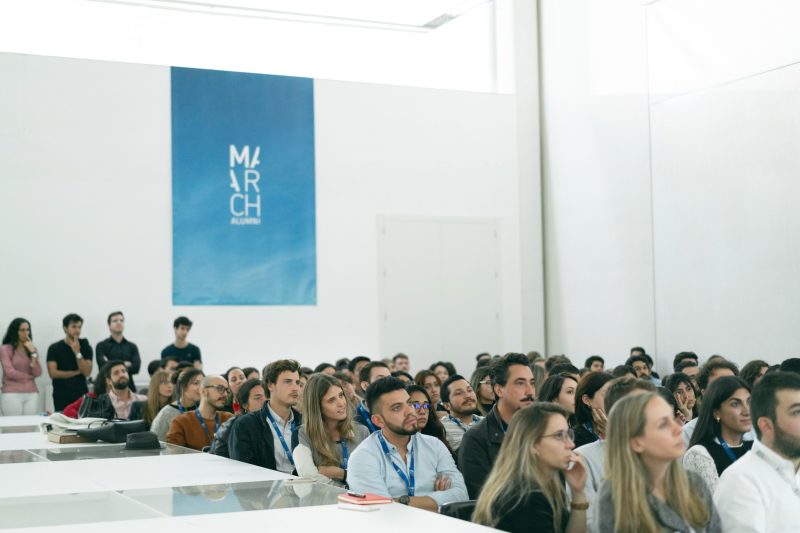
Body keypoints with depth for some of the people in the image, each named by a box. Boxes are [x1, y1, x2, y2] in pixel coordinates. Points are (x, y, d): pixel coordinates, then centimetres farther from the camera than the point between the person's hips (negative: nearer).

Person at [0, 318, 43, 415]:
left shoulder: (32, 349, 14)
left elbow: (37, 373, 2)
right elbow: (10, 372, -8)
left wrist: (33, 352, -5)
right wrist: (29, 376, 4)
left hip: (32, 394, 4)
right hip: (12, 394, -4)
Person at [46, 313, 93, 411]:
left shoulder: (85, 347, 5)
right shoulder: (54, 348, 2)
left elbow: (87, 372, -5)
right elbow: (53, 373, -7)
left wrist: (77, 352, -13)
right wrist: (76, 372, -4)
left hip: (81, 395, 1)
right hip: (61, 397, -1)